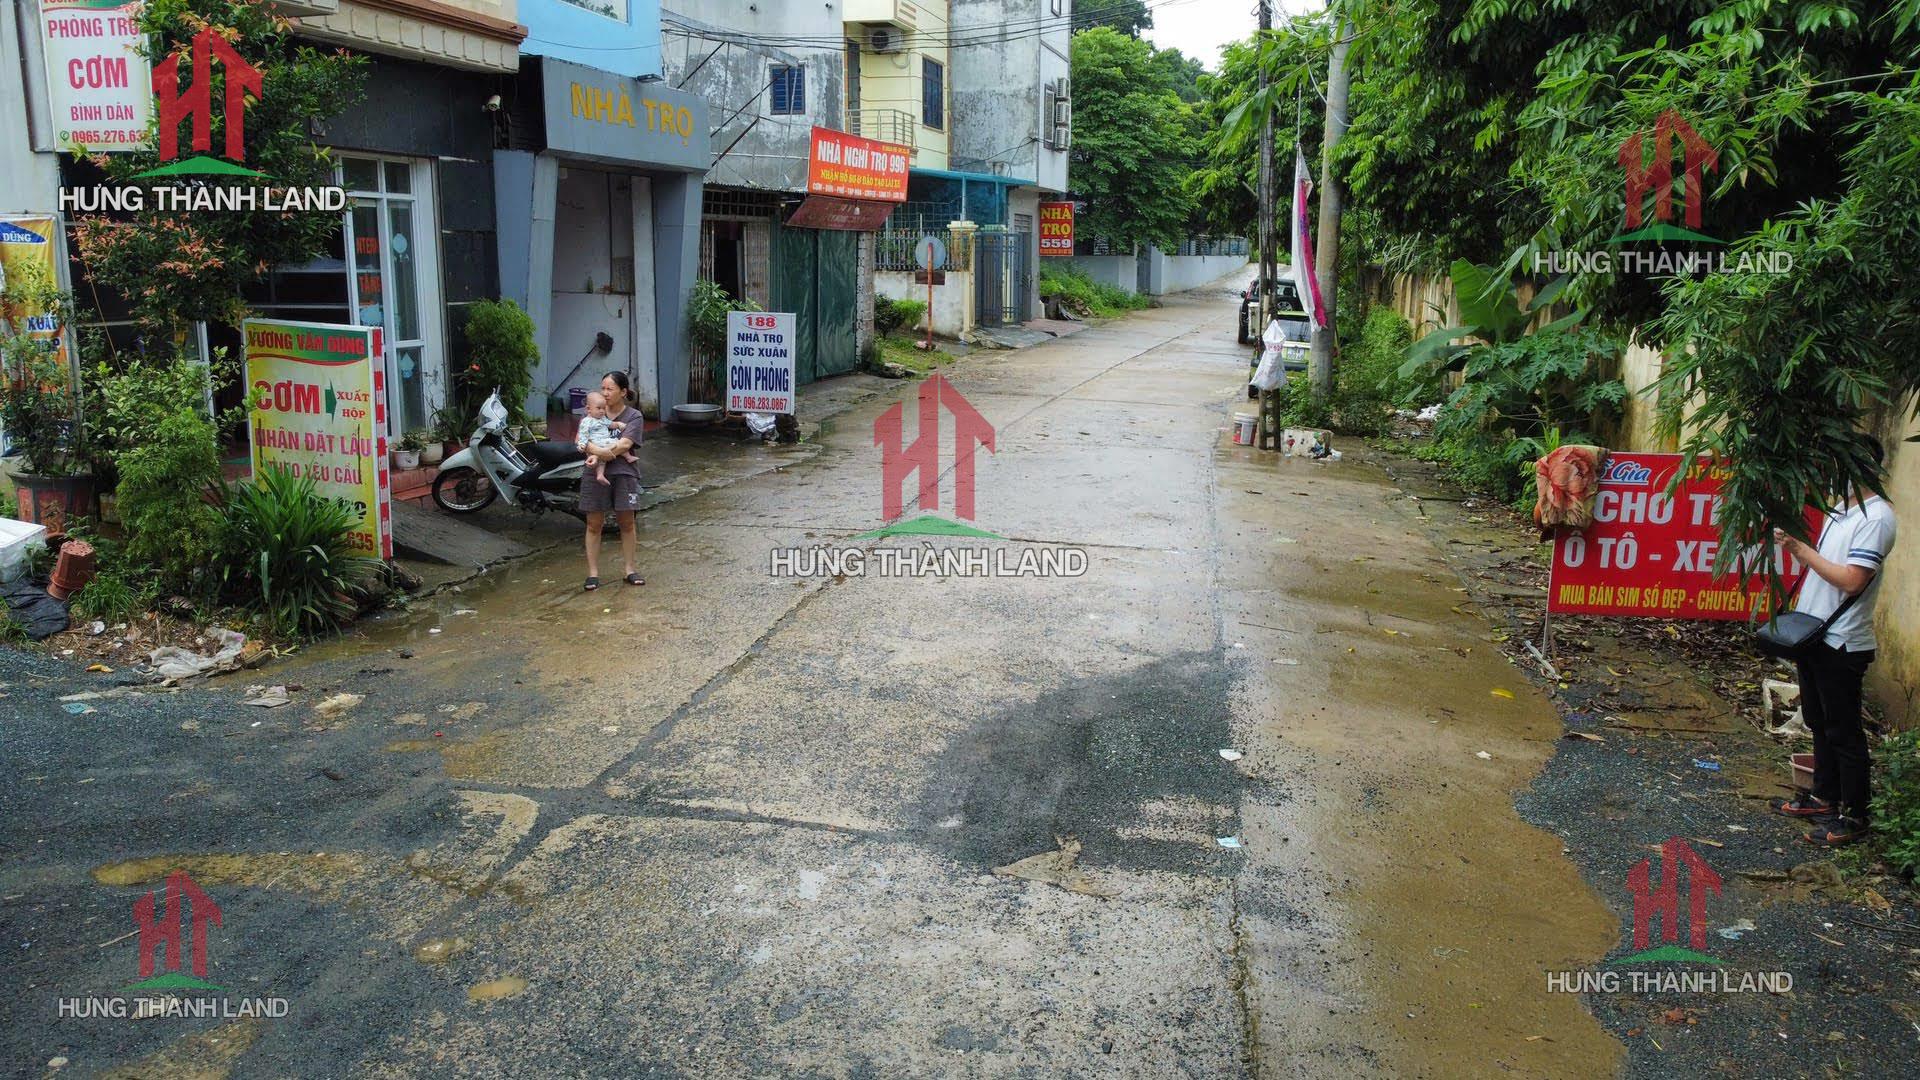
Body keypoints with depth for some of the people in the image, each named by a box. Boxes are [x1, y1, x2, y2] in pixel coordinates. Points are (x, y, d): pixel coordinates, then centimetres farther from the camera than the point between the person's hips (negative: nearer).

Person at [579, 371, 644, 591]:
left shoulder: (634, 416, 1)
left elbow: (624, 444, -12)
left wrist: (599, 456, -22)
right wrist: (597, 450, -23)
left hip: (623, 473, -1)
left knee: (627, 523, 7)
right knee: (594, 524, 4)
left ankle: (630, 570, 18)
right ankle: (593, 573, 10)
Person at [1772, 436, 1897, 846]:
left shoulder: (1876, 518, -16)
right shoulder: (1841, 509, 12)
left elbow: (1851, 580, -23)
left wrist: (1802, 550, -19)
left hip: (1843, 643, -9)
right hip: (1814, 635, 9)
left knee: (1843, 730, -1)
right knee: (1819, 721, 18)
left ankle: (1853, 815, 9)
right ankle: (1825, 796, 31)